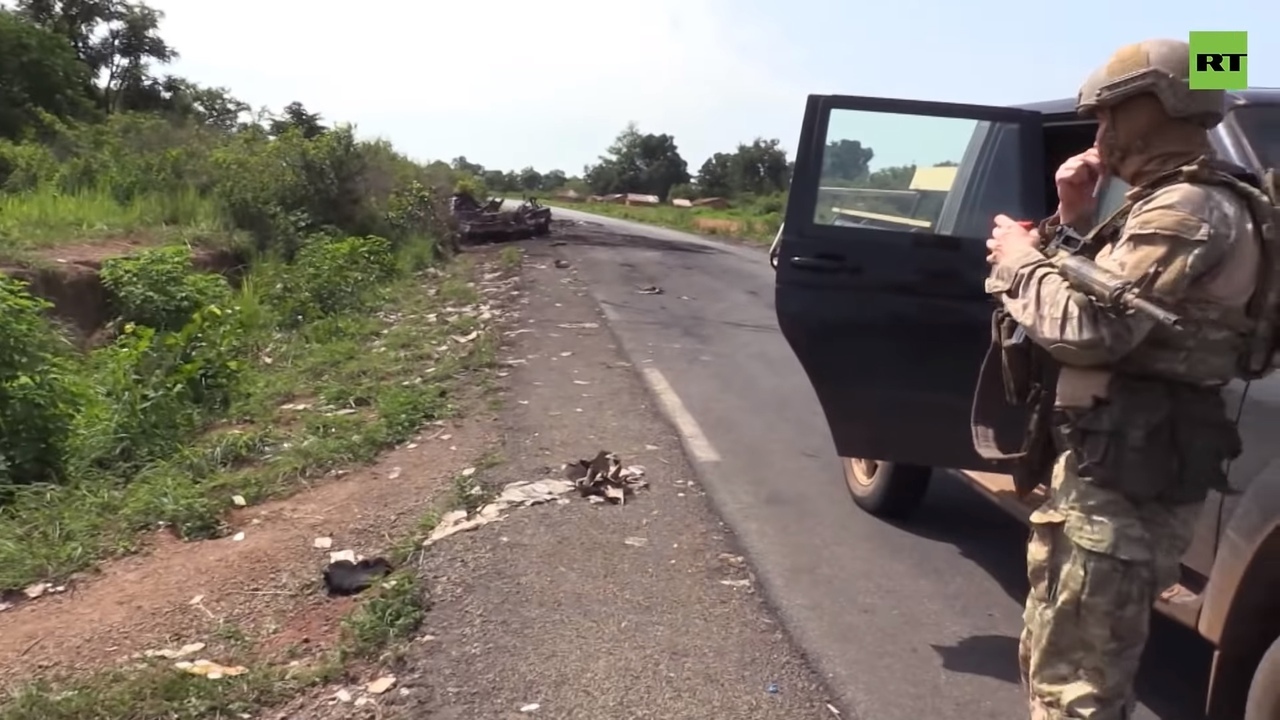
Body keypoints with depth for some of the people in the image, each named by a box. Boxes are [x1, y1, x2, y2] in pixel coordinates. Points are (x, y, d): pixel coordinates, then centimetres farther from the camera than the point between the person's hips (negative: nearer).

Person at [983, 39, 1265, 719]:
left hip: (1125, 476, -11)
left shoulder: (1186, 209, -16)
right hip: (1114, 464, 11)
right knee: (1060, 659, 22)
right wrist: (1071, 219, 10)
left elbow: (1085, 328, -25)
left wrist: (1019, 257, -8)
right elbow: (1098, 305, 22)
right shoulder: (1165, 203, 18)